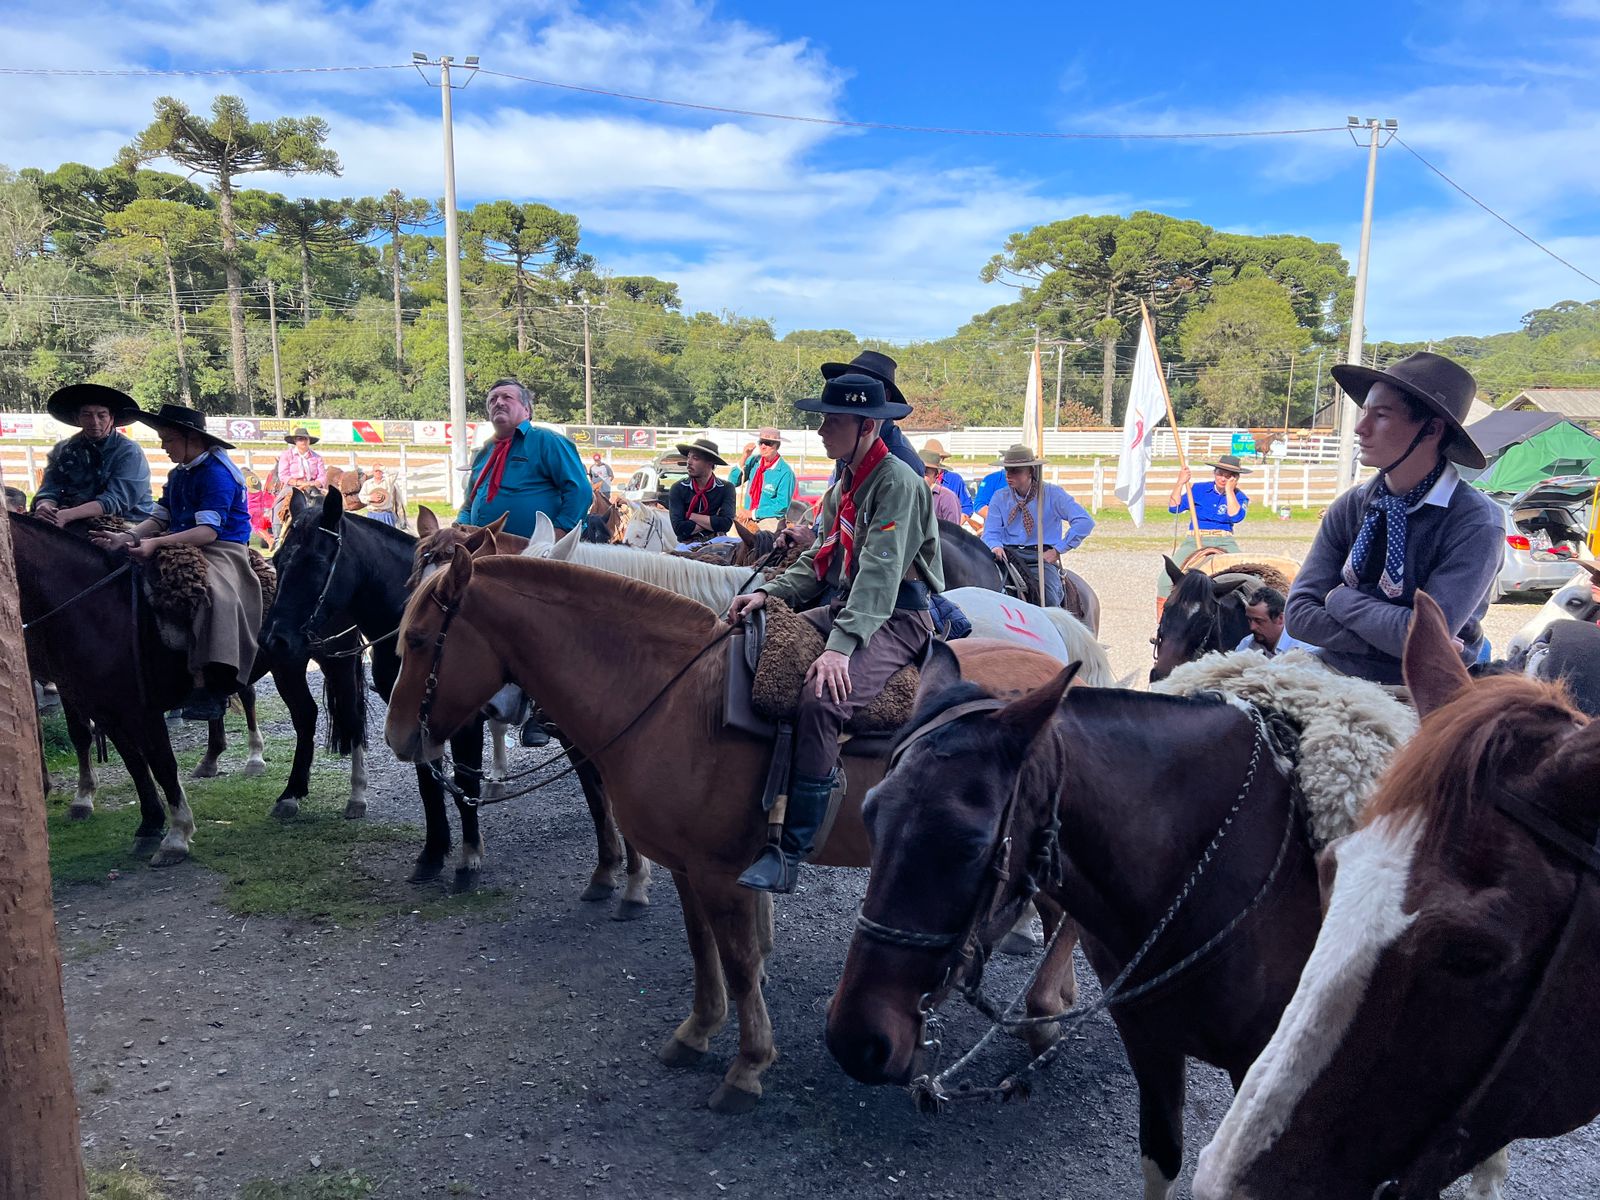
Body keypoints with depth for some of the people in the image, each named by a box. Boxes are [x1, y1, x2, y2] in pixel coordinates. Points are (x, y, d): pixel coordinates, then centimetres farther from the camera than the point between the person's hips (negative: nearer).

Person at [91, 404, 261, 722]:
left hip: (222, 550, -10)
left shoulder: (216, 474, -12)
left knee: (213, 593, -37)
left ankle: (208, 685, -39)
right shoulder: (177, 475, 16)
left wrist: (156, 543, -30)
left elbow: (209, 531, -21)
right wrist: (127, 537, -6)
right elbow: (160, 519, 14)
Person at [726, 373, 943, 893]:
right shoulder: (843, 484, 15)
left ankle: (789, 854, -26)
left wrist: (841, 645, -33)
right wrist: (771, 591, -2)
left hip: (898, 618, -9)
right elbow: (819, 558, 16)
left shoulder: (897, 481, -14)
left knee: (820, 698, -33)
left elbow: (880, 571, -24)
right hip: (845, 606, 10)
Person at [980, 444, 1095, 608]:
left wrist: (1058, 550, -8)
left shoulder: (1053, 494, 2)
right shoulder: (999, 498, 12)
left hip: (1042, 558, -2)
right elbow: (991, 532, 8)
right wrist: (995, 547, -17)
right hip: (1008, 557, 2)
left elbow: (1085, 522, -5)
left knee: (1048, 591, -31)